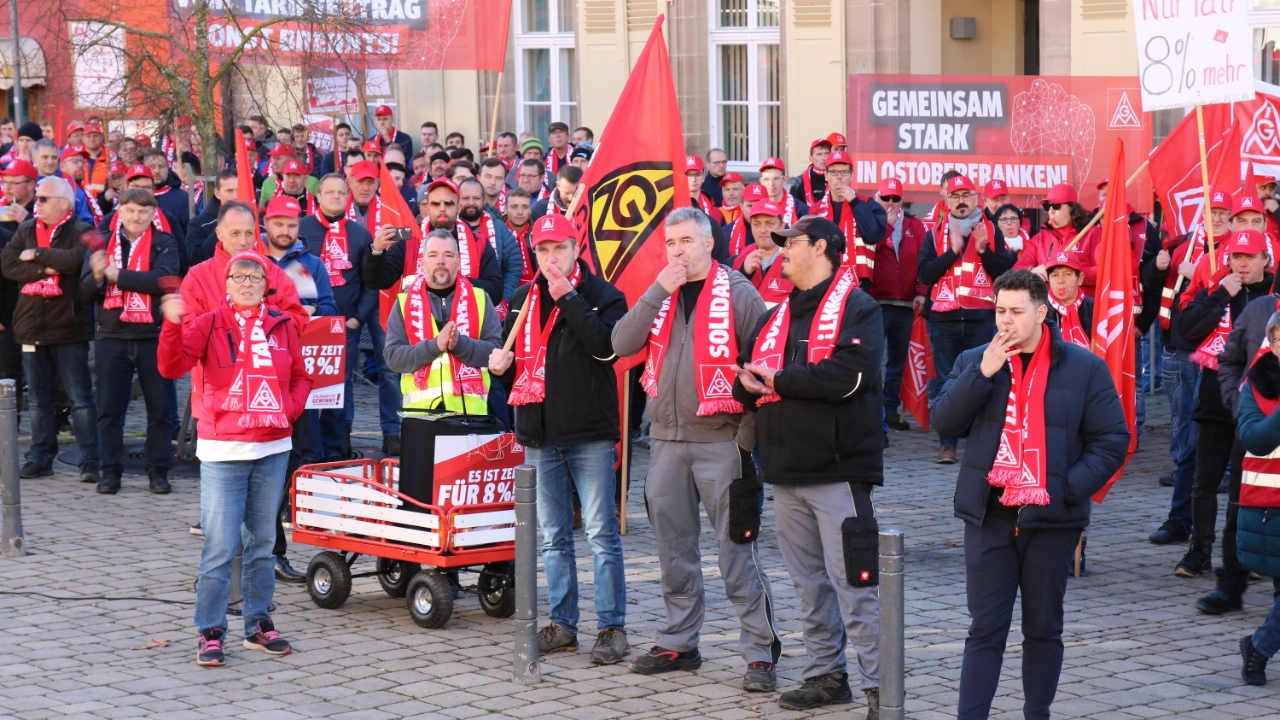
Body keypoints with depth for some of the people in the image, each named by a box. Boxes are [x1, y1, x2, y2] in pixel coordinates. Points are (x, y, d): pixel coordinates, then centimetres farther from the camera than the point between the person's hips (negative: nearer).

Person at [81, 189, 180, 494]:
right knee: (109, 409, 4)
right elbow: (86, 291, 1)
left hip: (153, 337, -2)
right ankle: (111, 471, 12)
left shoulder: (164, 244, 2)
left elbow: (163, 280, -16)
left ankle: (158, 470, 12)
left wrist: (117, 275, -17)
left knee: (159, 408, 3)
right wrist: (97, 276, -21)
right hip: (111, 338, 2)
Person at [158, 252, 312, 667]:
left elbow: (300, 378, 16)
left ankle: (258, 624, 24)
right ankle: (210, 633, 1)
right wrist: (173, 325, -30)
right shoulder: (208, 324, -2)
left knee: (262, 541, 13)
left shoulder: (283, 326, 7)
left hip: (273, 449, 4)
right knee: (220, 547, -7)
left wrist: (290, 407, -3)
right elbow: (172, 367, -15)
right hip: (223, 450, -4)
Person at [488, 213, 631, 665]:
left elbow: (606, 346, -20)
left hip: (590, 434, -5)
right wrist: (501, 365, 1)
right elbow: (510, 354, 24)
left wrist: (569, 299, -20)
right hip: (539, 436, 6)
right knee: (553, 537, 11)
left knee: (601, 534, -4)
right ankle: (562, 625, 18)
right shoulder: (523, 300, 13)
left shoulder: (603, 295, -2)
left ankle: (612, 627, 1)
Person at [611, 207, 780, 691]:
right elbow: (622, 344, -4)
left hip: (720, 442, -5)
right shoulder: (658, 297, 10)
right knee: (674, 550, 13)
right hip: (666, 440, 6)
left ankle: (761, 652, 0)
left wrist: (748, 438, -10)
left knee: (738, 551, -5)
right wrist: (658, 292, -13)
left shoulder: (738, 295, -6)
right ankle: (679, 643, 24)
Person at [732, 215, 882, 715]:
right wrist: (749, 385, -9)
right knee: (808, 582, 13)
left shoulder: (856, 308, -6)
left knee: (853, 583, -9)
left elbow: (847, 374, -21)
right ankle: (826, 675, 22)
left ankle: (879, 686, -6)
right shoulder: (775, 317, 18)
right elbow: (745, 377, 16)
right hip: (786, 471, 8)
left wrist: (778, 380, -12)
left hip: (838, 469, -8)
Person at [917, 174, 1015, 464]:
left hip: (982, 317, 0)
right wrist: (952, 250, -10)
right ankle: (947, 443, 2)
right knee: (946, 381, -1)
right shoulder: (936, 233, 9)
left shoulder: (991, 231, 8)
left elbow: (1007, 271, 0)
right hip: (944, 318, 0)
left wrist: (984, 251, -13)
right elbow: (924, 274, -2)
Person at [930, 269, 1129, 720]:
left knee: (1043, 628, 10)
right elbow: (943, 422, -6)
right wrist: (982, 373, -16)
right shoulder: (973, 362, 6)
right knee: (986, 628, -1)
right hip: (989, 516, 1)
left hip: (1050, 518, -1)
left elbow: (1112, 440, 0)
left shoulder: (1084, 368, 0)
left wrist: (1070, 487, -12)